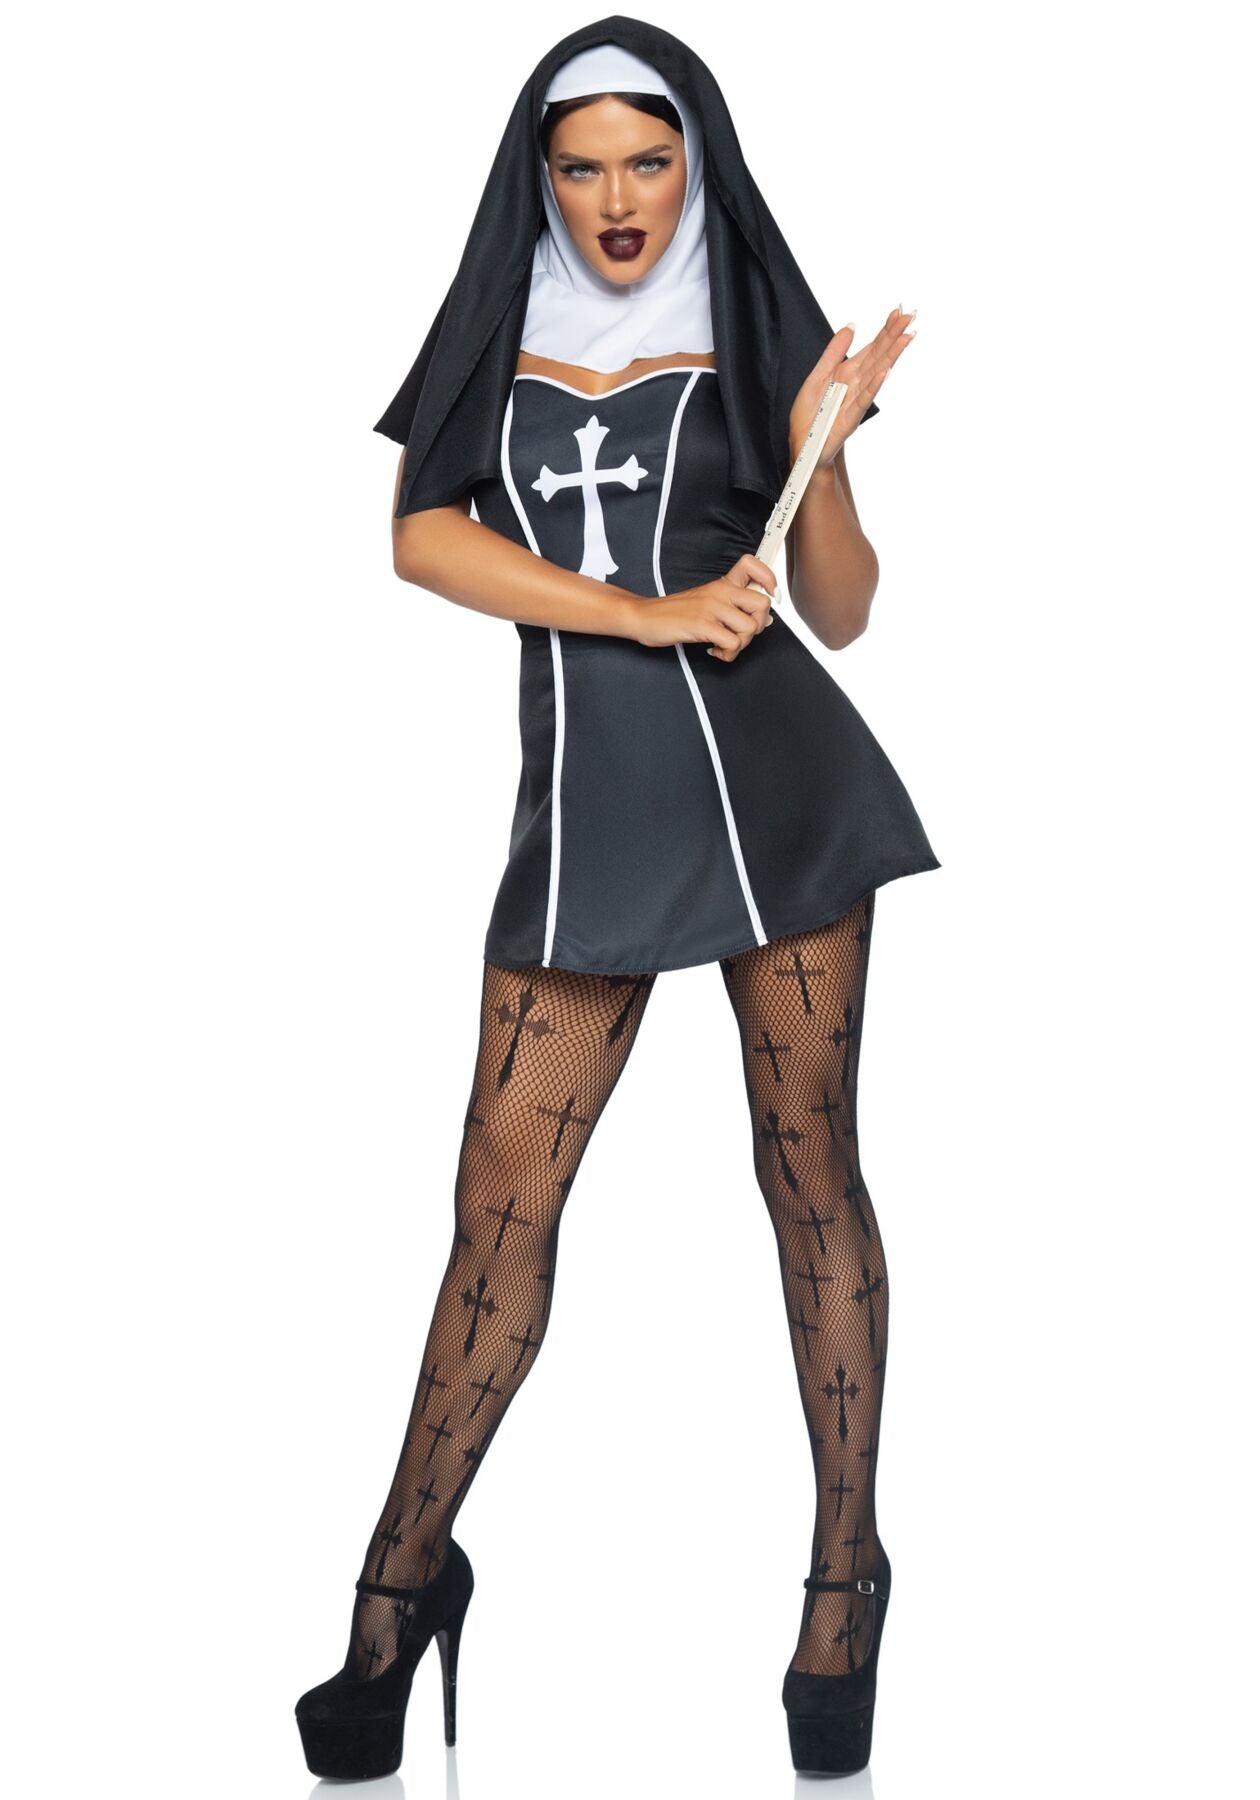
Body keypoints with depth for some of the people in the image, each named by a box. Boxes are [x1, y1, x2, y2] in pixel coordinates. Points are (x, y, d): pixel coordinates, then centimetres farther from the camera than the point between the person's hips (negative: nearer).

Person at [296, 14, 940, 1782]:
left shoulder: (749, 337, 8)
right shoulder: (501, 332, 13)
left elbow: (843, 614, 6)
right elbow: (422, 534, -4)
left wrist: (821, 448, -12)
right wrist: (653, 615, -11)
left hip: (770, 775, -1)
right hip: (588, 795, 1)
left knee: (810, 1165, 3)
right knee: (503, 1188, 0)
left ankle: (846, 1574, 12)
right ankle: (406, 1577, 11)